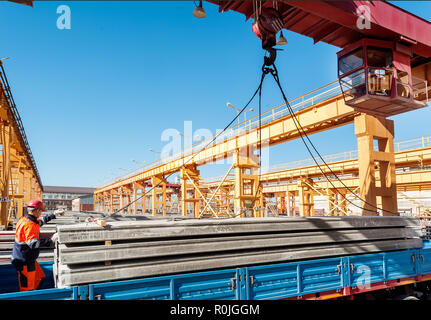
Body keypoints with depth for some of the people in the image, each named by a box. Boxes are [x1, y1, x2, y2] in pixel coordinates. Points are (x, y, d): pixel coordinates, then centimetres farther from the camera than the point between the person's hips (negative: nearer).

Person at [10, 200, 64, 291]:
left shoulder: (25, 219, 5)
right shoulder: (29, 224, -26)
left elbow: (41, 221, 25)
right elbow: (33, 244, -33)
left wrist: (53, 215, 25)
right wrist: (50, 241, -32)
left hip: (29, 259, 10)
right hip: (24, 261, -10)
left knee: (40, 277, 23)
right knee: (27, 288, 0)